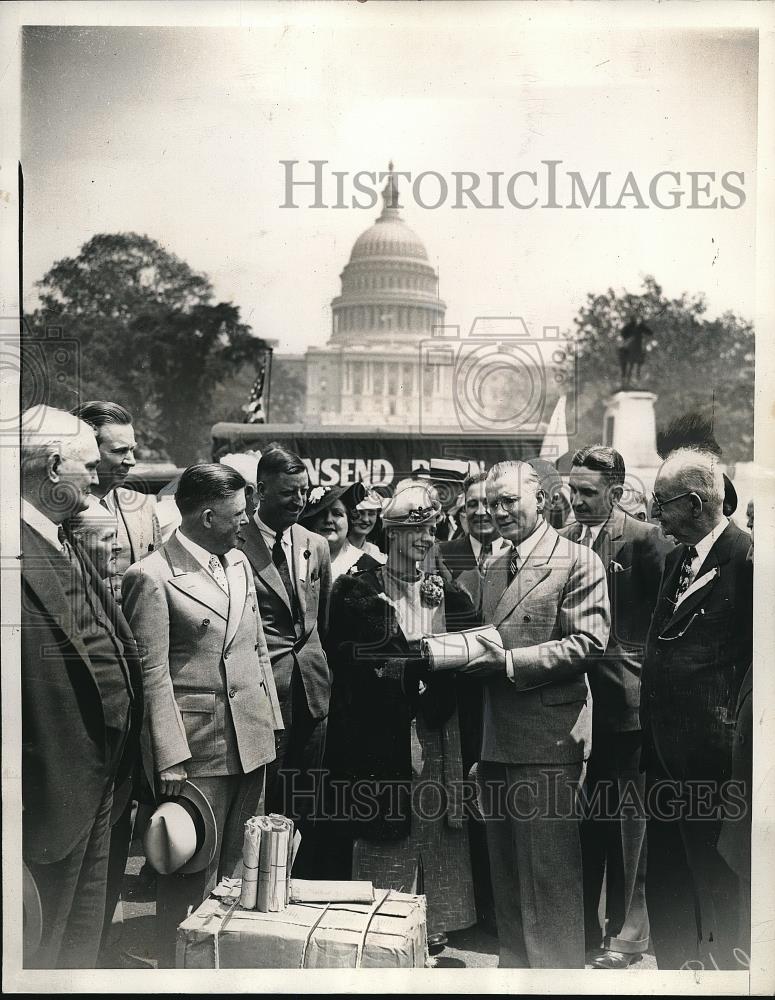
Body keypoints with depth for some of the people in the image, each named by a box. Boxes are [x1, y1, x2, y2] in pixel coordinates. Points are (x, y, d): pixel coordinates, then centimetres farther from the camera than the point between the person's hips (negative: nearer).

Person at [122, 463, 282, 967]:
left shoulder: (239, 562, 11)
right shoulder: (152, 577, -11)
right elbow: (153, 675, -12)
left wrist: (272, 719, 12)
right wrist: (170, 760, -14)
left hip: (251, 737, 7)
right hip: (197, 745, -6)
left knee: (240, 867, 13)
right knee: (193, 873, 3)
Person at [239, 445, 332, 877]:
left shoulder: (317, 546, 11)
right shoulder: (236, 545, -9)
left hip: (312, 687, 6)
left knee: (306, 804, 11)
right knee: (264, 797, 1)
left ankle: (303, 886, 23)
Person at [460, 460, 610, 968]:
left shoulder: (578, 561, -8)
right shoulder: (496, 568, 16)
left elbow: (589, 643, -15)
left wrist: (510, 661, -20)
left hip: (548, 739, -8)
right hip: (498, 738, 8)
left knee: (550, 871, -1)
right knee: (507, 869, 18)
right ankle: (515, 964, 33)